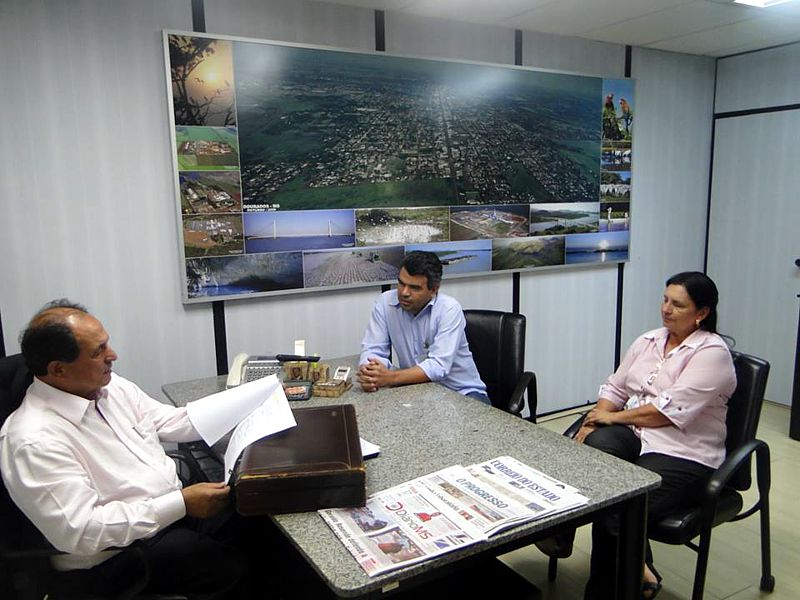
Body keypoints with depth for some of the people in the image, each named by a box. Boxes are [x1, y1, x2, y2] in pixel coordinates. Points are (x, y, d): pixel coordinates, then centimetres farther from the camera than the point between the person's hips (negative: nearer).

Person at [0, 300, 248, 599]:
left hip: (176, 505, 8)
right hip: (114, 556, -7)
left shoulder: (110, 385, 1)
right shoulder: (34, 440, -23)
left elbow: (168, 420, 11)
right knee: (233, 563, -21)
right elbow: (79, 533, -25)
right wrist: (181, 504, -27)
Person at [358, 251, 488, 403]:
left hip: (462, 393, -3)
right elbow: (372, 350, -4)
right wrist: (368, 373, -27)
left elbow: (438, 366, -24)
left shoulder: (449, 309, -16)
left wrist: (390, 377, -34)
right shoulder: (385, 302, -5)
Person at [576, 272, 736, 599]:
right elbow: (615, 388, 13)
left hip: (682, 455, -6)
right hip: (633, 437, 6)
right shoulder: (647, 341, 14)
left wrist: (613, 417, -9)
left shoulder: (712, 352, -7)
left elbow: (671, 409, -17)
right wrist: (591, 423, -5)